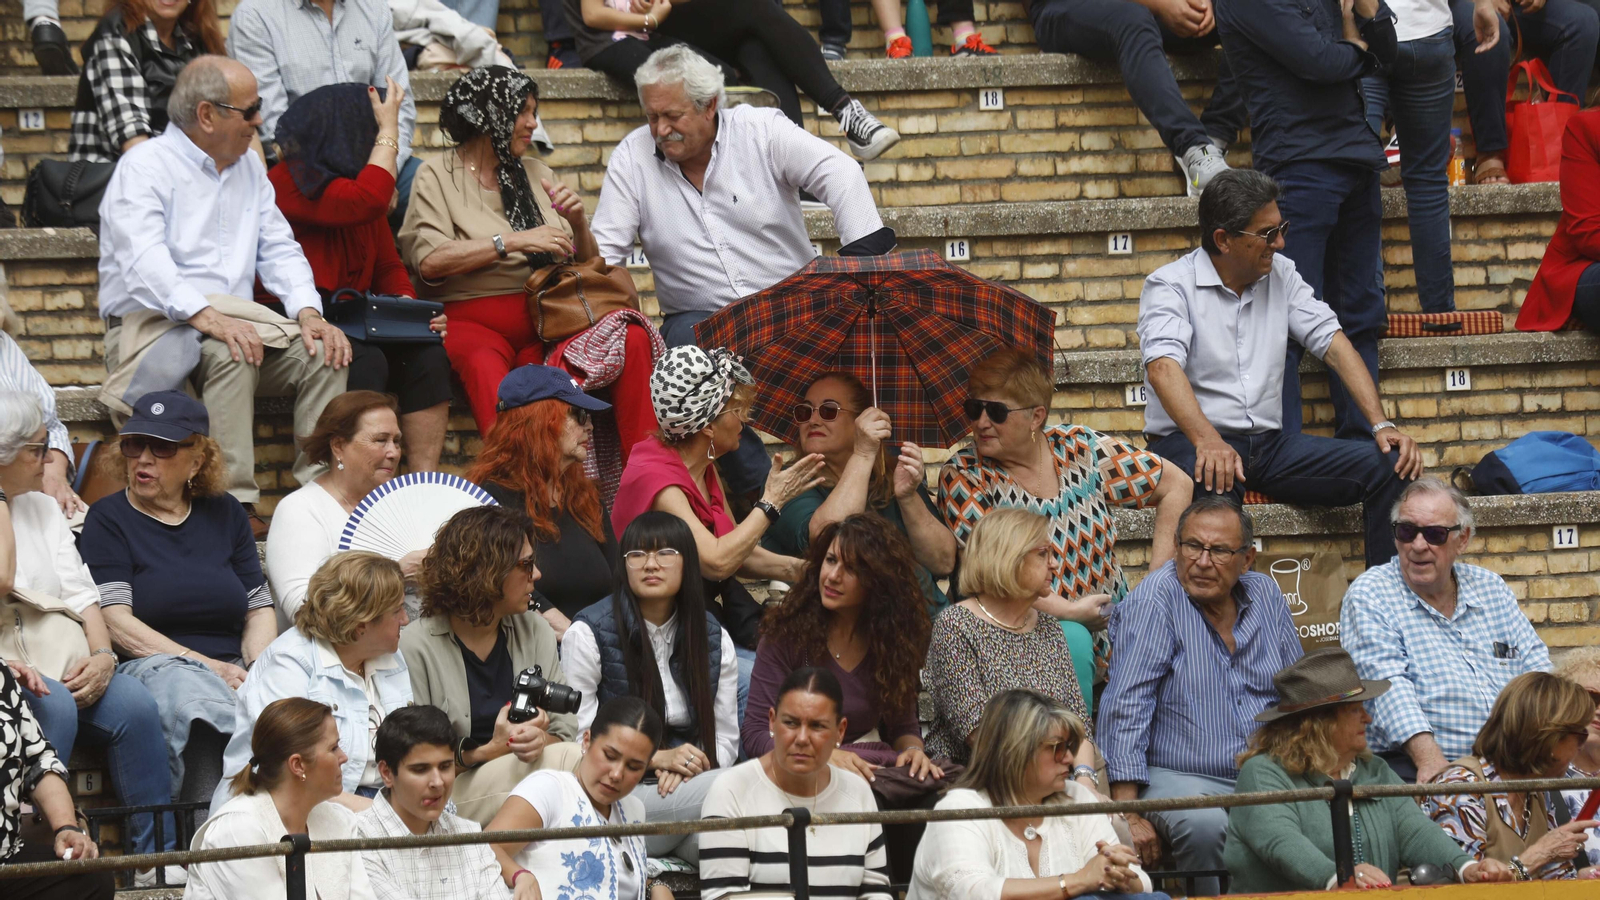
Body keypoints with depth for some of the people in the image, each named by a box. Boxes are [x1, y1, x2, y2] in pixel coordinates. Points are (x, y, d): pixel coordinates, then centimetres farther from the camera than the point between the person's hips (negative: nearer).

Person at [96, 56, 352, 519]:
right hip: (153, 325, -7)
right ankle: (233, 503, -39)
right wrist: (208, 317, -34)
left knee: (323, 352, -17)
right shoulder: (145, 167, -6)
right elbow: (144, 263, -20)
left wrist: (308, 312, -5)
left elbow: (279, 250, 16)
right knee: (231, 354, -36)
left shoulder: (249, 168, 20)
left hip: (233, 320, 7)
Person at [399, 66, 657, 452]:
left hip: (544, 322, 5)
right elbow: (428, 260, -11)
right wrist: (513, 241, -13)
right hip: (473, 321, -5)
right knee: (485, 367, -40)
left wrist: (578, 223, 1)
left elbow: (585, 263, 22)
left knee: (632, 341, -23)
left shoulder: (536, 173, 22)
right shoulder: (439, 175, 7)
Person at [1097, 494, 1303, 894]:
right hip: (1178, 776, -5)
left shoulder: (1265, 595, 9)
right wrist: (1128, 813, -20)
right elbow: (1125, 707, -13)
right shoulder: (1155, 601, -8)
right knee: (1205, 824, -37)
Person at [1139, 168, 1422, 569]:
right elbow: (1163, 367, -22)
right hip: (1189, 441, -6)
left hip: (1269, 445, 6)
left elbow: (1332, 343, 9)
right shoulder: (1171, 286, -5)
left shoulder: (1281, 275, 13)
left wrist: (1382, 425, -6)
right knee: (1216, 483, -43)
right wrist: (1208, 441, -40)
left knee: (1391, 466, -13)